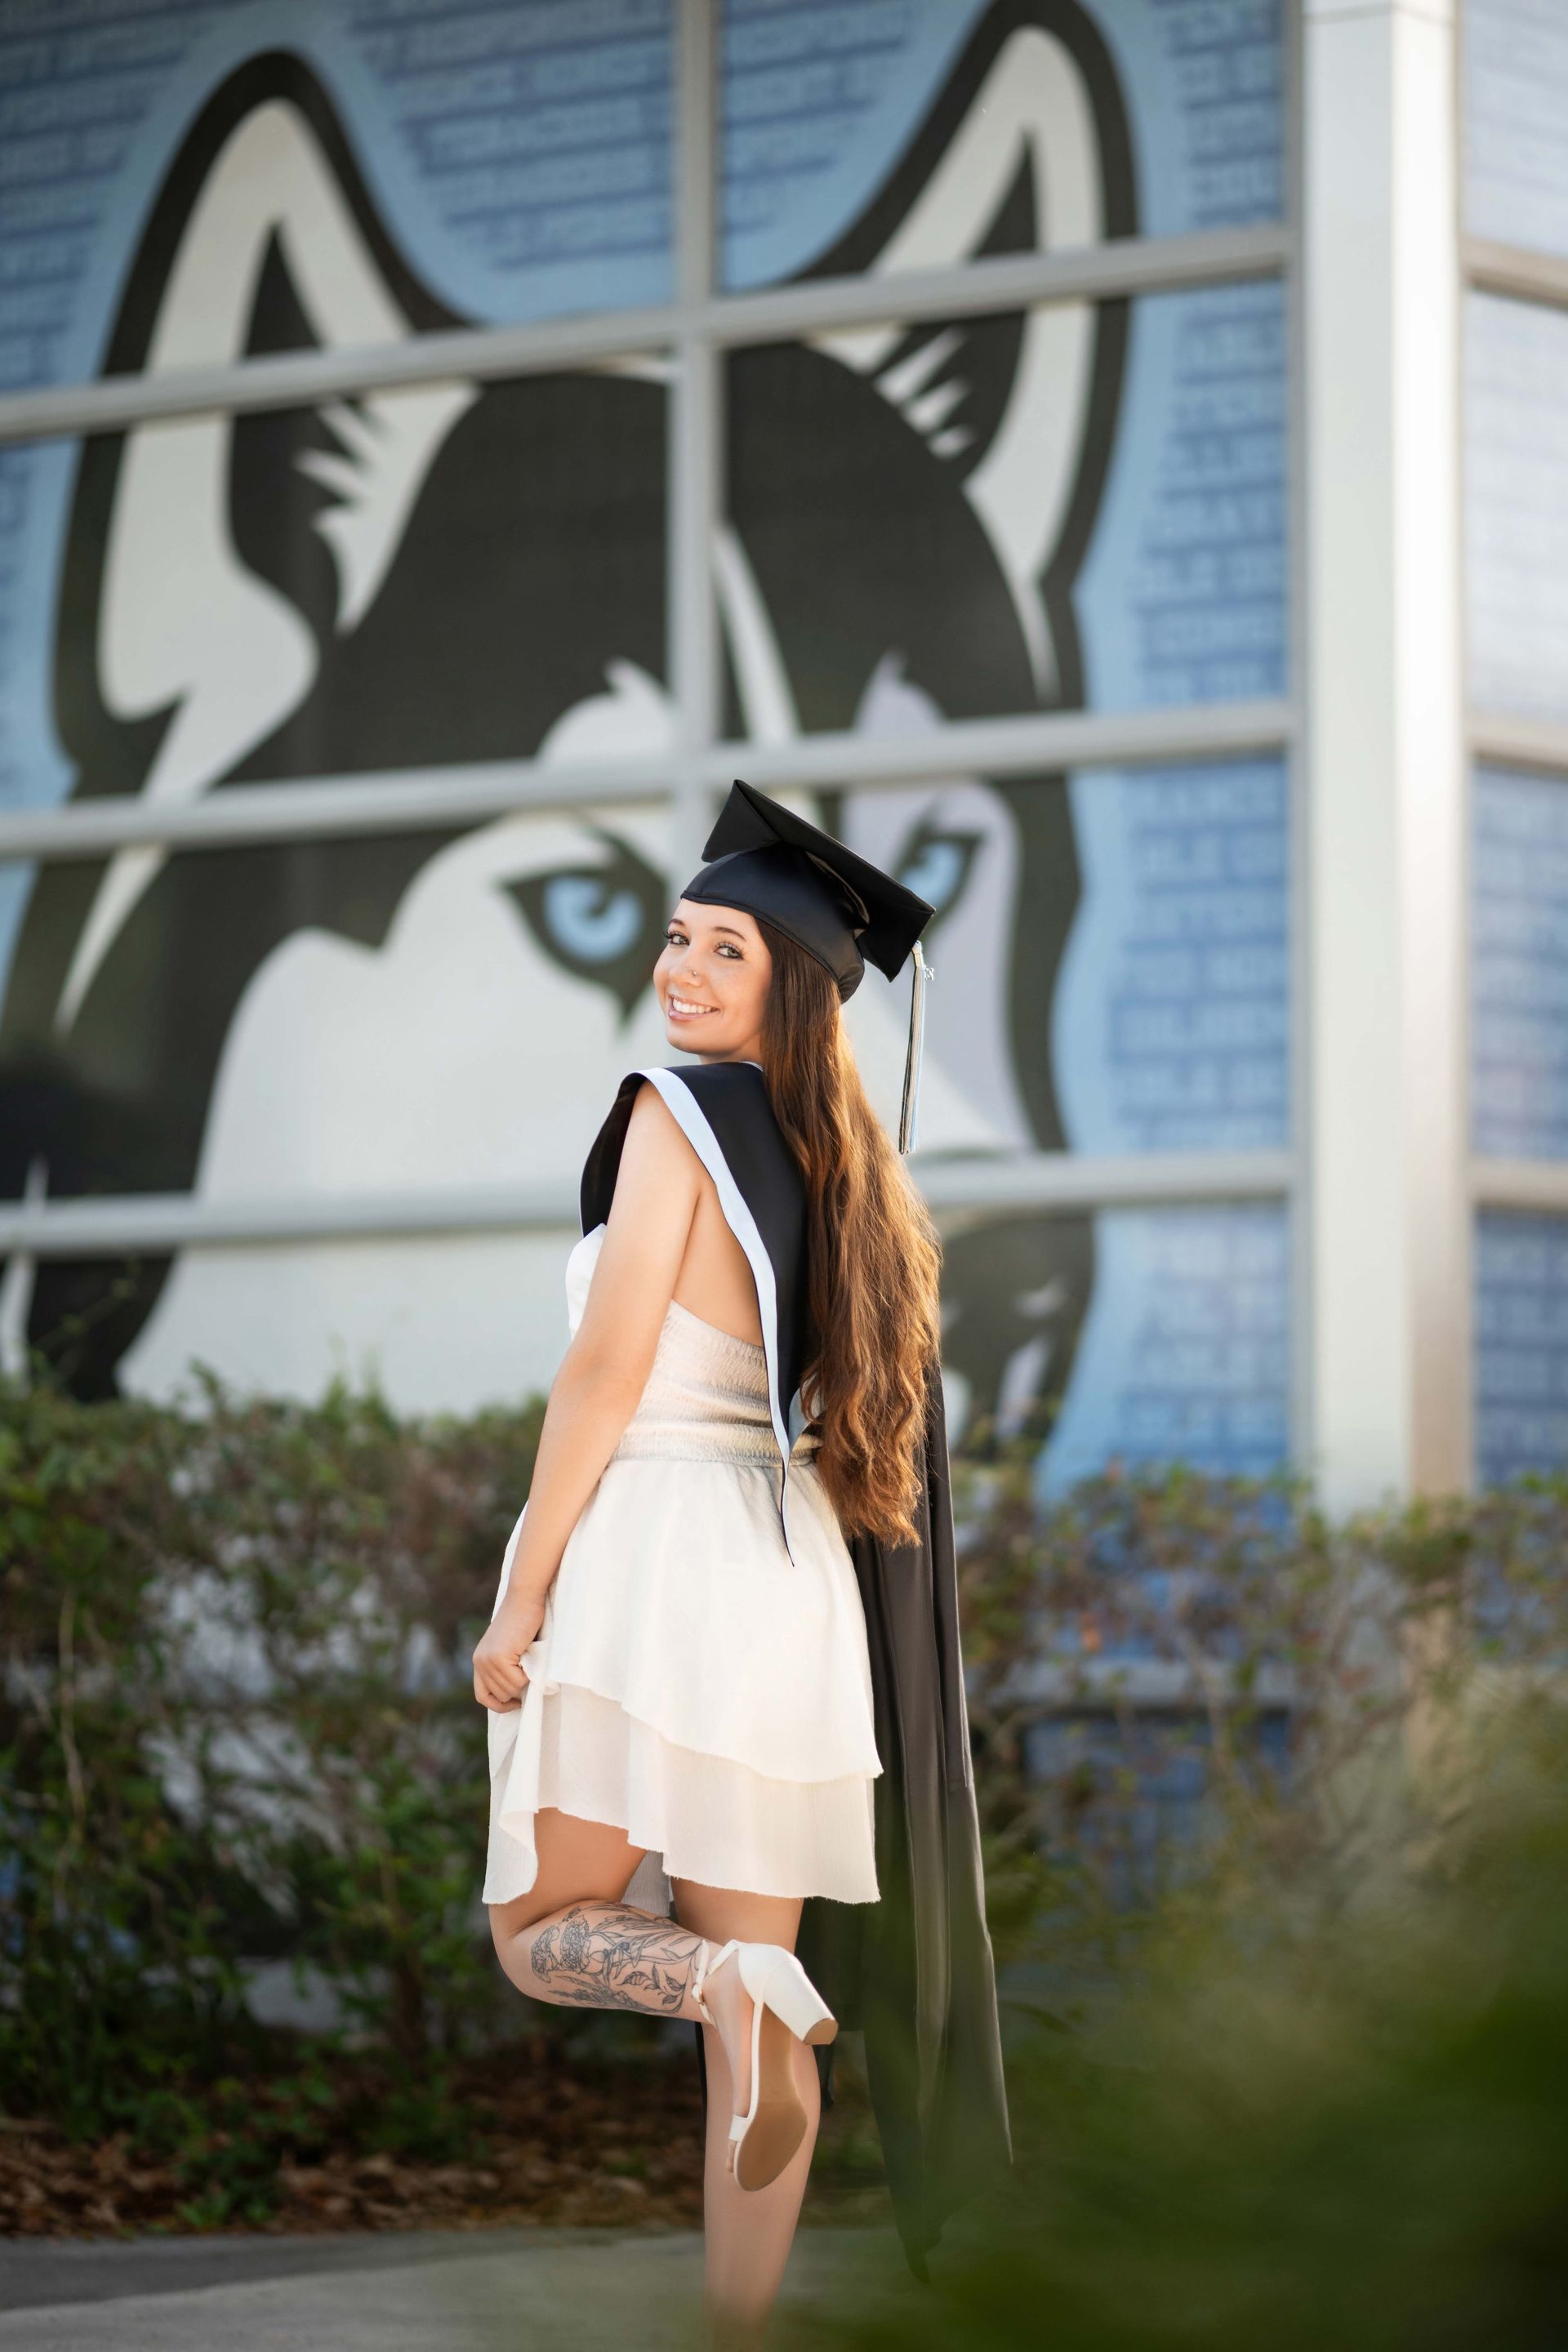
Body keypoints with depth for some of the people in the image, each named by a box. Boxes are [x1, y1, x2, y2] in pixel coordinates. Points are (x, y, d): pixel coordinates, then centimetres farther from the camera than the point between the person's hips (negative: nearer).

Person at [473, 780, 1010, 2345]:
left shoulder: (679, 1114, -6)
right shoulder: (847, 1168, 16)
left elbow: (607, 1369, -12)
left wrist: (520, 1596, -10)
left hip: (651, 1555, -7)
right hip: (795, 1580, 7)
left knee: (546, 1935, 4)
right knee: (762, 2021, 6)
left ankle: (722, 1984, -27)